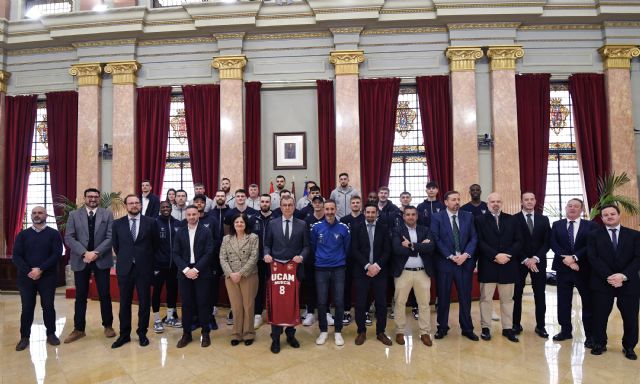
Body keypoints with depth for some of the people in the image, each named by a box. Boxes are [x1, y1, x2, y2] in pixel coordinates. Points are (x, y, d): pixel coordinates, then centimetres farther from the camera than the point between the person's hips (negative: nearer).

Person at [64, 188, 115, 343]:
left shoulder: (107, 214, 3)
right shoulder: (74, 215, 5)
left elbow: (110, 237, -4)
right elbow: (69, 238, -3)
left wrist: (96, 252, -16)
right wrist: (84, 253, -15)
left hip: (102, 260, -1)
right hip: (80, 260, 1)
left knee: (105, 295, 6)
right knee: (80, 296, 9)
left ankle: (108, 326, 19)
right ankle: (79, 329, 21)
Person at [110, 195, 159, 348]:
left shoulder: (151, 222, -2)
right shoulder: (117, 223, 3)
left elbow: (155, 244, 7)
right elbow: (115, 245, 14)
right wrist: (123, 258, 14)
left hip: (144, 268, -1)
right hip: (124, 268, 1)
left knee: (144, 302, 6)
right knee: (124, 303, 10)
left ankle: (142, 333, 21)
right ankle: (124, 334, 23)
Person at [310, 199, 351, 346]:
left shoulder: (343, 228, -5)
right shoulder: (316, 227, -5)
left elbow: (347, 248, 7)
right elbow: (312, 246, 7)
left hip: (339, 269, 0)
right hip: (321, 269, 0)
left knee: (339, 302, 3)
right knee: (321, 302, 6)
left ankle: (338, 332, 20)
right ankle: (323, 331, 22)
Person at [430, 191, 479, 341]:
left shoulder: (468, 216, 7)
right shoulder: (436, 217, -2)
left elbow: (474, 238, 2)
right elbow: (436, 239, -8)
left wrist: (466, 254, -12)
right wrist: (450, 256, -15)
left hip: (465, 262, 3)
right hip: (444, 262, -2)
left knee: (465, 297, 10)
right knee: (443, 297, 8)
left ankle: (467, 328, 25)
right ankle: (442, 327, 23)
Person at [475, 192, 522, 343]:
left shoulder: (511, 219, 9)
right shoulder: (480, 220, 0)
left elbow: (518, 241, 2)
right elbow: (480, 242, -8)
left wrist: (507, 255, -12)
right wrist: (495, 256, -17)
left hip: (508, 265, 3)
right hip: (487, 265, -2)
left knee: (507, 299, 11)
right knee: (486, 298, 5)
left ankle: (508, 328, 22)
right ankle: (486, 328, 16)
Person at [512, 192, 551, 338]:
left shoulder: (544, 219, 7)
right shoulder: (514, 219, -3)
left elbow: (547, 241, 1)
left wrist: (536, 258, -11)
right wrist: (525, 259, -13)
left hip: (538, 261, 2)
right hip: (519, 262, -2)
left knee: (539, 294, 8)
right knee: (517, 294, 4)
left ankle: (540, 326, 20)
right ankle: (516, 324, 16)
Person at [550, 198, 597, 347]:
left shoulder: (591, 226, 2)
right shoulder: (557, 225, 7)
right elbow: (554, 245, -3)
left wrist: (574, 257, -19)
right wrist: (566, 259, -16)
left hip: (584, 269, -2)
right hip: (563, 268, 2)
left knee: (588, 302, 5)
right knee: (563, 302, 9)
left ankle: (590, 335, 17)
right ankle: (566, 331, 21)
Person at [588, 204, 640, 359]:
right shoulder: (594, 235, 3)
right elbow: (593, 258, -6)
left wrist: (623, 275, -16)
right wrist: (609, 276, -17)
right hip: (602, 283, -1)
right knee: (600, 316, 5)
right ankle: (599, 344, 21)